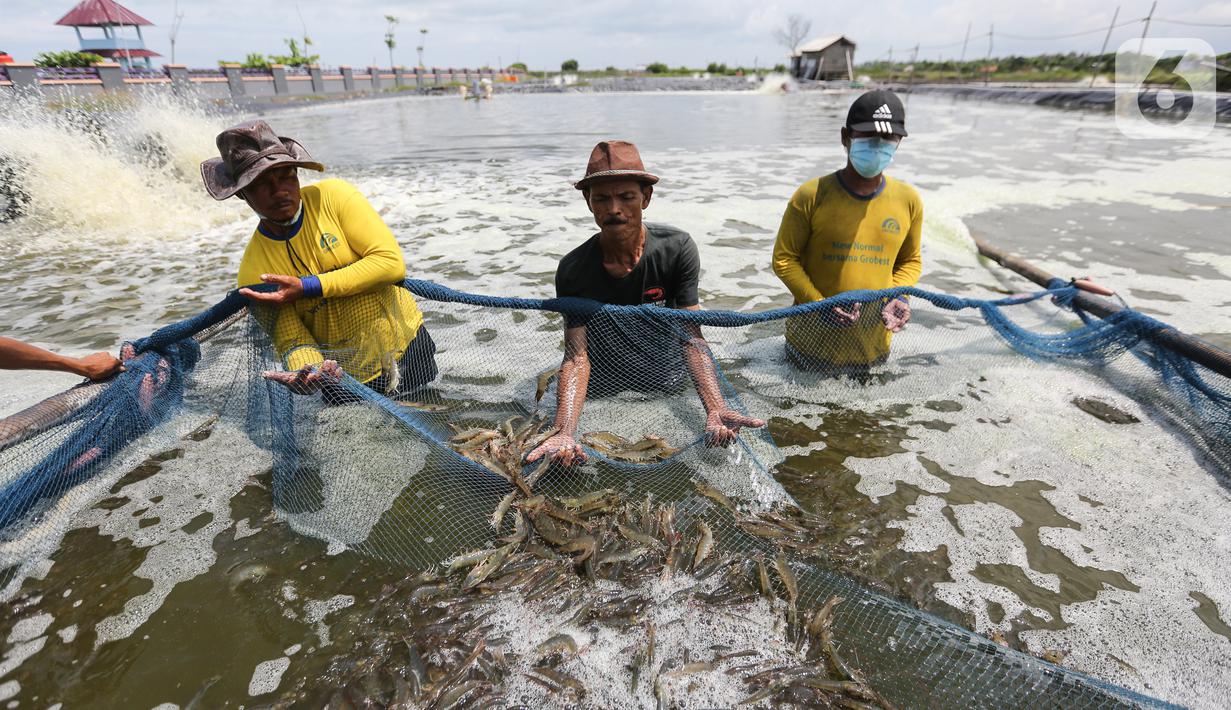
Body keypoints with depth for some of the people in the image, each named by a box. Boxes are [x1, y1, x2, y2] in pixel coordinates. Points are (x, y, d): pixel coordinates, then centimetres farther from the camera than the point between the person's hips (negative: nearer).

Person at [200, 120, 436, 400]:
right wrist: (306, 371, -35)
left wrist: (306, 288, -22)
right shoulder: (254, 273, -9)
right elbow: (292, 340, -10)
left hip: (411, 348, 0)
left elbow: (392, 263, -19)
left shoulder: (333, 196, -11)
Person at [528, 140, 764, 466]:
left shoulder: (676, 248, -17)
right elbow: (577, 355, -22)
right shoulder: (573, 269, -17)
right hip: (600, 398, 1)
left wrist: (716, 408, -35)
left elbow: (692, 337, -19)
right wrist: (565, 432, -38)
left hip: (669, 390, 0)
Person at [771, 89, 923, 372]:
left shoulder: (908, 200, -1)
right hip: (814, 342, -3)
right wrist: (819, 304, -20)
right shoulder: (812, 195, -13)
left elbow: (910, 261, 12)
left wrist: (899, 296, -8)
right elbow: (784, 258, -9)